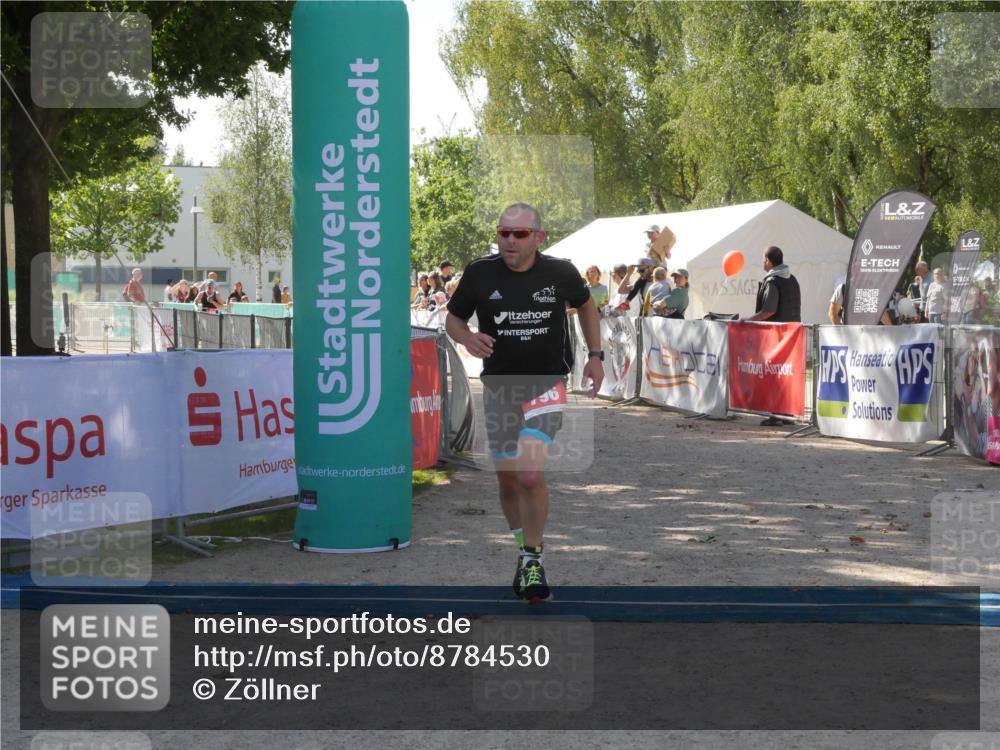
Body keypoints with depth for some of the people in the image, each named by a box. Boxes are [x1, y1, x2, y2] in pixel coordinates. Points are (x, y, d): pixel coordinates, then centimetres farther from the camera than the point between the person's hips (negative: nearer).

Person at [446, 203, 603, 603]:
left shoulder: (560, 273, -6)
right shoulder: (479, 273, -6)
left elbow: (586, 305, 15)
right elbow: (453, 318, 6)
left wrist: (595, 355, 9)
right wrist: (468, 338, -16)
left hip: (547, 382, -2)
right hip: (499, 385, 2)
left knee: (530, 474, -19)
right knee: (507, 480, 10)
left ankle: (533, 559, -1)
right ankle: (523, 550, 33)